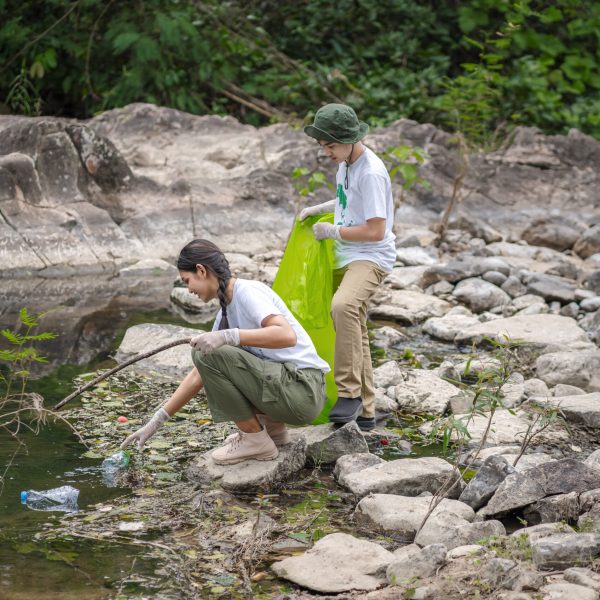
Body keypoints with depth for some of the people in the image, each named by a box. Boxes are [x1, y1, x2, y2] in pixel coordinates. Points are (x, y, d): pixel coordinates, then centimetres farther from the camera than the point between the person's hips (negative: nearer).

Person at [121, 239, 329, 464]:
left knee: (208, 354, -18)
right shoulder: (227, 310, 14)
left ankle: (256, 439, -6)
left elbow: (287, 335, -29)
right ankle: (272, 426, 15)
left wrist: (228, 336, -34)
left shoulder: (247, 292, -12)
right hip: (283, 386, 10)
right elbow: (199, 374, 18)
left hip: (303, 390, -10)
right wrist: (156, 420, 16)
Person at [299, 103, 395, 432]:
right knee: (354, 332, 15)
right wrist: (318, 209, 14)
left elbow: (375, 231, -22)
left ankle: (349, 392, -33)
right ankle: (364, 411, 25)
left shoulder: (371, 173, -20)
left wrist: (331, 231, -12)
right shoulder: (345, 162, 9)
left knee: (343, 306, -37)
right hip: (346, 257, 10)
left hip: (371, 257, -10)